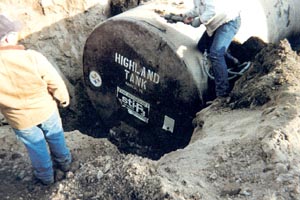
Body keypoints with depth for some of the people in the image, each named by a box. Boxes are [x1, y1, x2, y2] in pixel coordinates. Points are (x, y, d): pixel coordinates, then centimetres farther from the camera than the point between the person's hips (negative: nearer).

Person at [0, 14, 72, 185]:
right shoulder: (33, 57, -28)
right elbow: (55, 83, -16)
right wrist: (63, 98, 3)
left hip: (20, 119, 1)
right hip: (46, 110, 0)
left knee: (36, 147, 23)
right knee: (55, 137, 27)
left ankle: (46, 176, 45)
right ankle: (64, 162, 50)